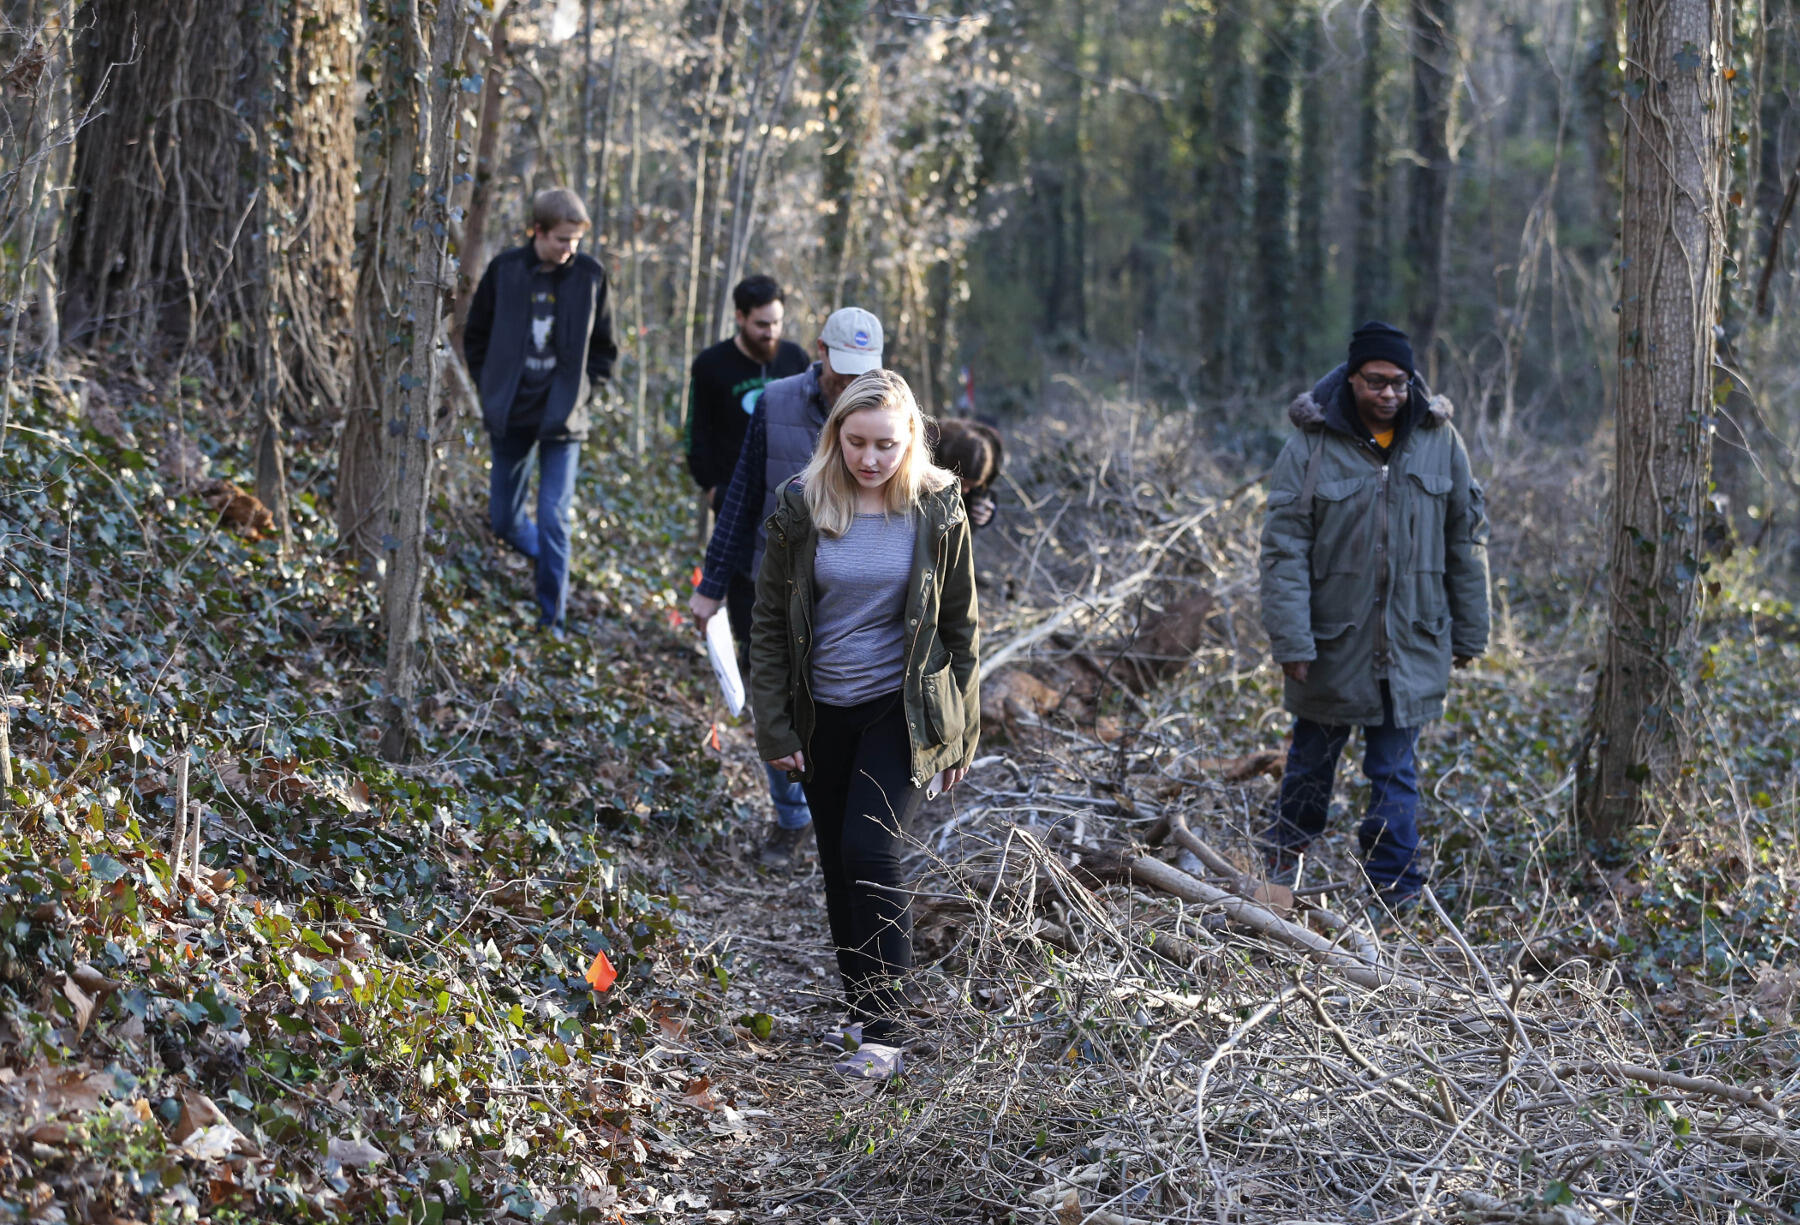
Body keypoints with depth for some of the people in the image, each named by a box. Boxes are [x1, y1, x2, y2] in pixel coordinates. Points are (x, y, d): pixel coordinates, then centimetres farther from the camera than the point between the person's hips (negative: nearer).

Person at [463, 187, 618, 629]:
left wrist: (579, 391, -2)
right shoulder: (505, 270, -3)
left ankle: (552, 615, 1)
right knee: (504, 518, 12)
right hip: (509, 417, 2)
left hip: (561, 420, -2)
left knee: (554, 517, -9)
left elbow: (603, 347, 7)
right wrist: (491, 389, 1)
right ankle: (549, 554, 42)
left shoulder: (590, 275, -4)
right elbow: (476, 336, 8)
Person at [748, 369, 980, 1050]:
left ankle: (885, 1027, -7)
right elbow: (769, 625, 0)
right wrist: (775, 730, -3)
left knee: (869, 853, -16)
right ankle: (858, 1007, 29)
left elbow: (960, 625, 0)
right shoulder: (801, 509, -6)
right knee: (839, 866, 12)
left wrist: (962, 733, 1)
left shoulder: (937, 511, -8)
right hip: (822, 713, 3)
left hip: (901, 709, -3)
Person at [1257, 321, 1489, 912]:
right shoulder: (1311, 445, -8)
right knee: (1314, 756, 15)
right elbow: (1284, 546, -9)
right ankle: (1283, 862, 36)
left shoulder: (1439, 441, 0)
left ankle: (1396, 895, 9)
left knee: (1395, 773, 4)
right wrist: (1291, 639, -15)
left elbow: (1465, 539, 8)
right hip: (1332, 640, -1)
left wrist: (1469, 632, 8)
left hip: (1412, 641, 1)